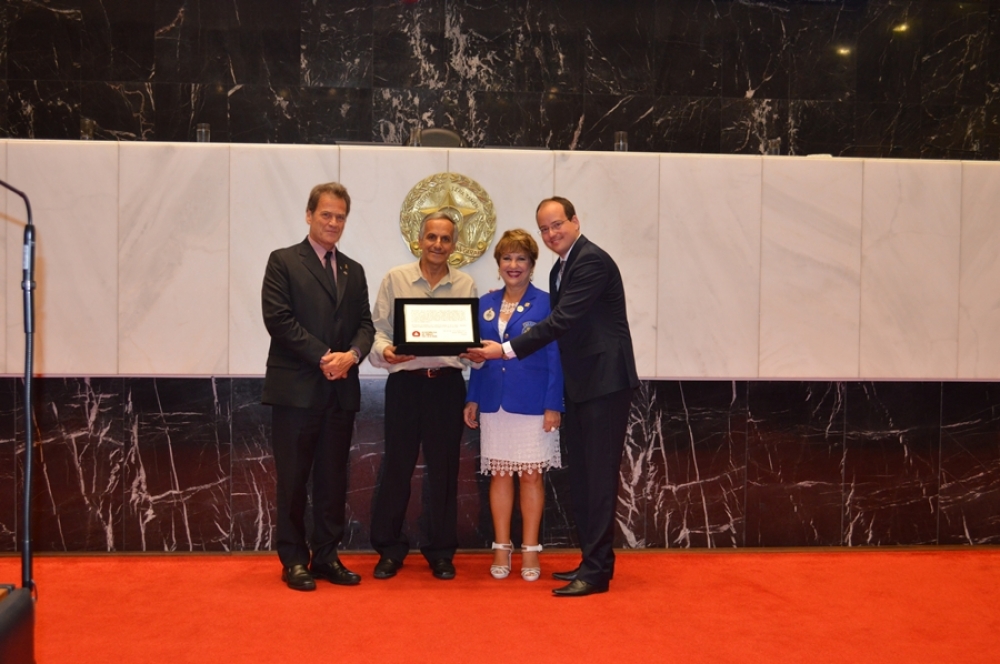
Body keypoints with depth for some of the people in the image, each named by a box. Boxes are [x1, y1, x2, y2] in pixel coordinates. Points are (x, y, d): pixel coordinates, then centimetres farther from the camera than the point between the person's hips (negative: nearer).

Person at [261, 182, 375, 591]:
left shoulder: (354, 271, 17)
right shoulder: (283, 262, 1)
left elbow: (365, 324, 10)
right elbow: (278, 318, -10)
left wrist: (351, 354, -11)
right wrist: (324, 356, -14)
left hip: (341, 389, 5)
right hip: (296, 388, -5)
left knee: (333, 478, 9)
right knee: (293, 478, 3)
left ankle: (327, 556, 18)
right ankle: (294, 559, 13)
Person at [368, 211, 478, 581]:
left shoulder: (465, 286, 7)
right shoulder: (395, 279, 4)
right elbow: (379, 328, 2)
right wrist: (384, 350, -18)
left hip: (447, 383, 1)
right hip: (404, 382, -1)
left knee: (444, 468, 7)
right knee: (396, 466, 4)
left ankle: (441, 552, 20)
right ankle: (389, 550, 18)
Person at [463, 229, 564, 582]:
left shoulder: (545, 303, -4)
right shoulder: (485, 304, 9)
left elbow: (555, 358, -7)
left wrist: (553, 405, -13)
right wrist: (472, 398, 7)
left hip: (532, 404, -4)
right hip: (495, 402, 4)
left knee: (531, 475, 4)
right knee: (499, 474, 8)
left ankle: (530, 550, 14)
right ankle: (501, 548, 18)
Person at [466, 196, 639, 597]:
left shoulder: (592, 261, -14)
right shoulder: (560, 269, 17)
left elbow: (563, 320, -22)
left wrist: (508, 350, -22)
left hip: (604, 382, -10)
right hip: (579, 385, 10)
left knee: (598, 476, -6)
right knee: (580, 477, 12)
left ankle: (597, 570, -1)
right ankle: (591, 561, 21)